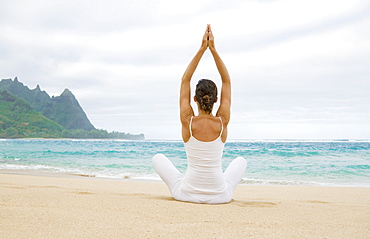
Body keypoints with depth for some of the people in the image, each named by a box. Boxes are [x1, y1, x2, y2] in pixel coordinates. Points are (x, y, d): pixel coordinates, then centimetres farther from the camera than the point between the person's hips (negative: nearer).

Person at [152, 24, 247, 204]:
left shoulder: (187, 121, -12)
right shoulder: (222, 122, -10)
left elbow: (185, 80, -2)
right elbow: (227, 81, 1)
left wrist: (202, 49, 0)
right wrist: (213, 49, 0)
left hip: (186, 194, -1)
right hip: (220, 195, 2)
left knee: (158, 158, 22)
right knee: (241, 161, 31)